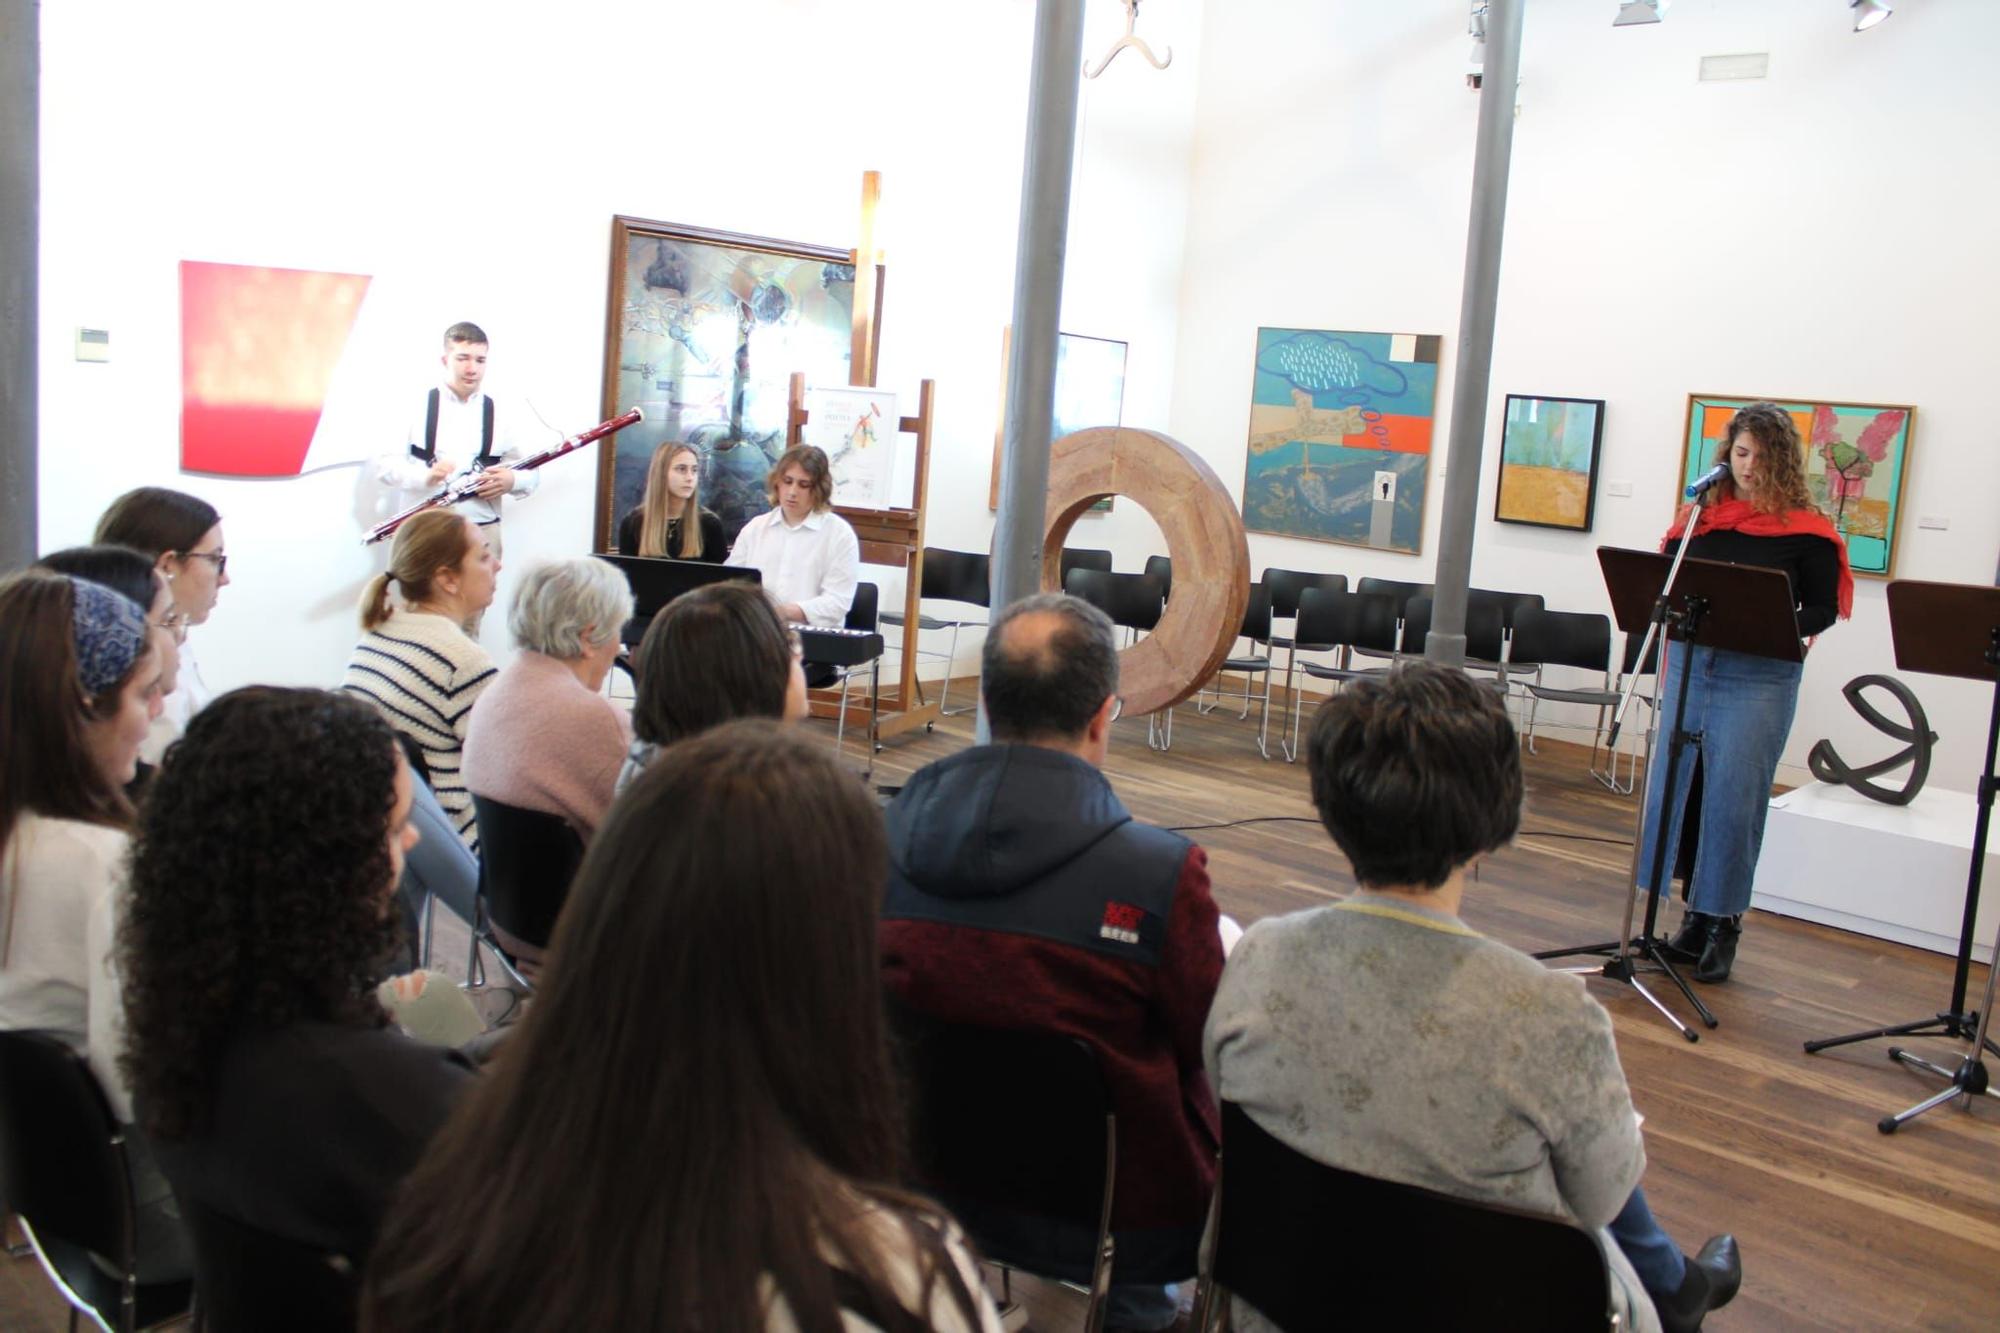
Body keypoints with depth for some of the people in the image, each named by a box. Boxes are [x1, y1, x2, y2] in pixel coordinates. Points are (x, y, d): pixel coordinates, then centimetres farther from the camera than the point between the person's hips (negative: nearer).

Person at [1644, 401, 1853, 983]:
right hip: (1690, 664, 4)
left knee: (1734, 799, -2)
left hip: (1760, 678, -4)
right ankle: (1692, 915, 21)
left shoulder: (1807, 532, -2)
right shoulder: (1700, 517, 9)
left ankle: (1721, 923, 12)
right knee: (1670, 787, 6)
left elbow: (1823, 610, -3)